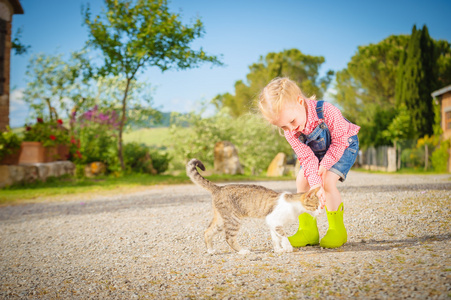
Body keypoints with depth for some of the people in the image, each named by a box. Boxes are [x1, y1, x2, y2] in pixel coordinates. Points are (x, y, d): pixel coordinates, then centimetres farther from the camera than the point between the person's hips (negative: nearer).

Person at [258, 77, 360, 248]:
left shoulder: (326, 111, -36)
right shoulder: (289, 132, -21)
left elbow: (340, 140, -24)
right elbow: (308, 158, -23)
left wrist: (325, 164, -28)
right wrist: (315, 186, -35)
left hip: (344, 146, -5)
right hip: (317, 151, 5)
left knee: (328, 181, -23)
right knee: (301, 180, -9)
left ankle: (337, 230, -9)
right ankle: (308, 231, 1)